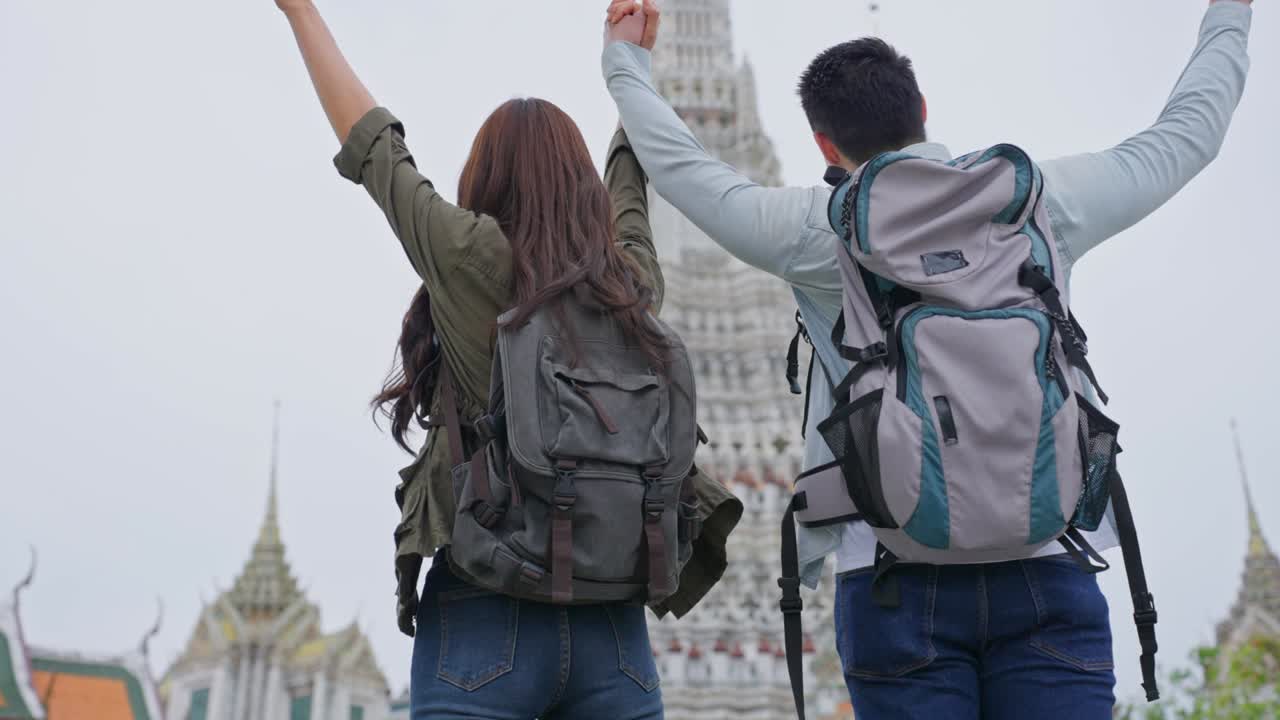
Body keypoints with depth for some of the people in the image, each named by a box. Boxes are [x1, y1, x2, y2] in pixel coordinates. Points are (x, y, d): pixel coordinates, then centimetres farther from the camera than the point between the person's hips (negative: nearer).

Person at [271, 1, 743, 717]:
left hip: (486, 619, -4)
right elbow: (629, 179, 27)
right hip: (613, 627, 4)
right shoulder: (636, 279, 7)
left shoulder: (471, 260, -5)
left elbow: (372, 144, 8)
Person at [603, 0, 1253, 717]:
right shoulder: (1043, 200, 8)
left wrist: (627, 58, 33)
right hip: (1049, 569, 2)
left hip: (897, 571, -1)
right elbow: (1189, 131, 23)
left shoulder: (817, 229, 2)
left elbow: (674, 160, 16)